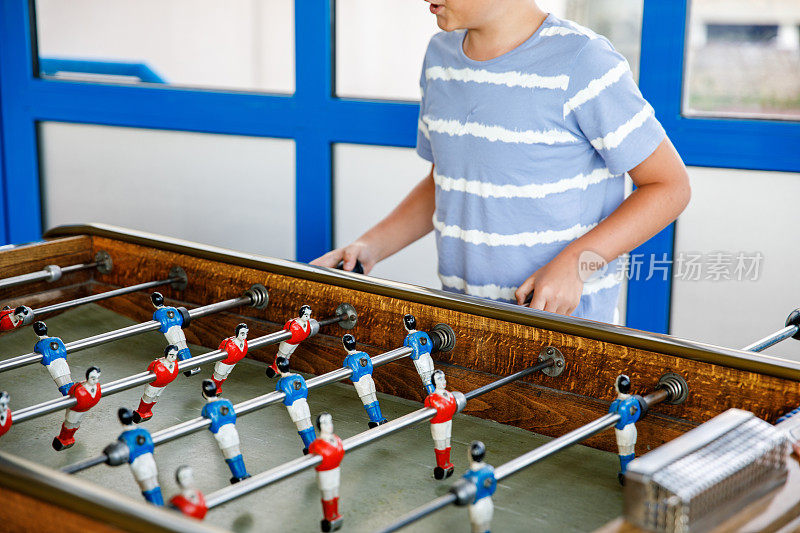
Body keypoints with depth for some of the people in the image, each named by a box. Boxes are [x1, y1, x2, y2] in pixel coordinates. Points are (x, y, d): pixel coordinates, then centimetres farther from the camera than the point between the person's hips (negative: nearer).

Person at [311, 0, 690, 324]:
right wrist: (372, 246, 6)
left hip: (563, 322, -6)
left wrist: (575, 264, -20)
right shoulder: (441, 56, 9)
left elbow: (670, 185, -9)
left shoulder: (581, 63, -13)